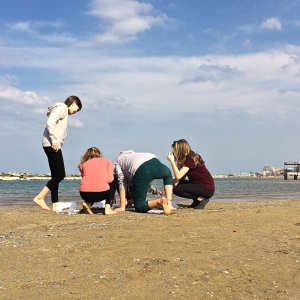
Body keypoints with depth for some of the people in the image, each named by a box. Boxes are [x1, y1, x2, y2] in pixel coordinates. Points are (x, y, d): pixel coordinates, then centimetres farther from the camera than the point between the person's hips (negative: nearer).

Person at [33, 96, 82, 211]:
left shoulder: (63, 110, 26)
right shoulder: (62, 107, -3)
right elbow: (50, 122, -18)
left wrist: (56, 142, 7)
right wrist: (54, 141, -19)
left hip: (53, 146, 10)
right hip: (52, 145, -10)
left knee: (56, 176, 7)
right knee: (60, 174, -12)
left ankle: (54, 205, 6)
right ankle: (40, 197, -13)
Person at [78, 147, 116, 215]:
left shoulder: (84, 164, 24)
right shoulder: (107, 161, 19)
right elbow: (110, 179, 8)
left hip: (84, 194, 4)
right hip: (101, 193, -4)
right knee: (113, 184, 30)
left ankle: (88, 203, 10)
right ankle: (107, 208, 14)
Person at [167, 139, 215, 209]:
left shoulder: (190, 159, -17)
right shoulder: (187, 158, 12)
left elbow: (178, 176, -25)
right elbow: (181, 178, 9)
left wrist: (172, 161, -18)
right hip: (199, 185, 10)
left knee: (176, 189, -17)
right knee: (176, 184, 8)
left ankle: (201, 198, -8)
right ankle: (196, 200, 7)